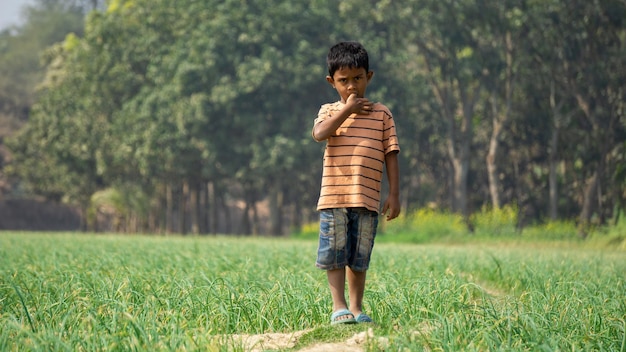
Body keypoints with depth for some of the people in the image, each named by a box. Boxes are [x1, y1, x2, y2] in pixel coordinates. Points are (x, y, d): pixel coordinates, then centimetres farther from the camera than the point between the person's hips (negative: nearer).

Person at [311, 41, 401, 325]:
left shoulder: (381, 114, 9)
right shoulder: (330, 111, 8)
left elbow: (391, 154, 7)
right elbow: (319, 133, -14)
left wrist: (394, 194, 2)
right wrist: (347, 109, -10)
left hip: (367, 200, 1)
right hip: (333, 198, 0)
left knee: (359, 258, 7)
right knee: (334, 255, 0)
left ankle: (356, 307, 16)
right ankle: (338, 306, 7)